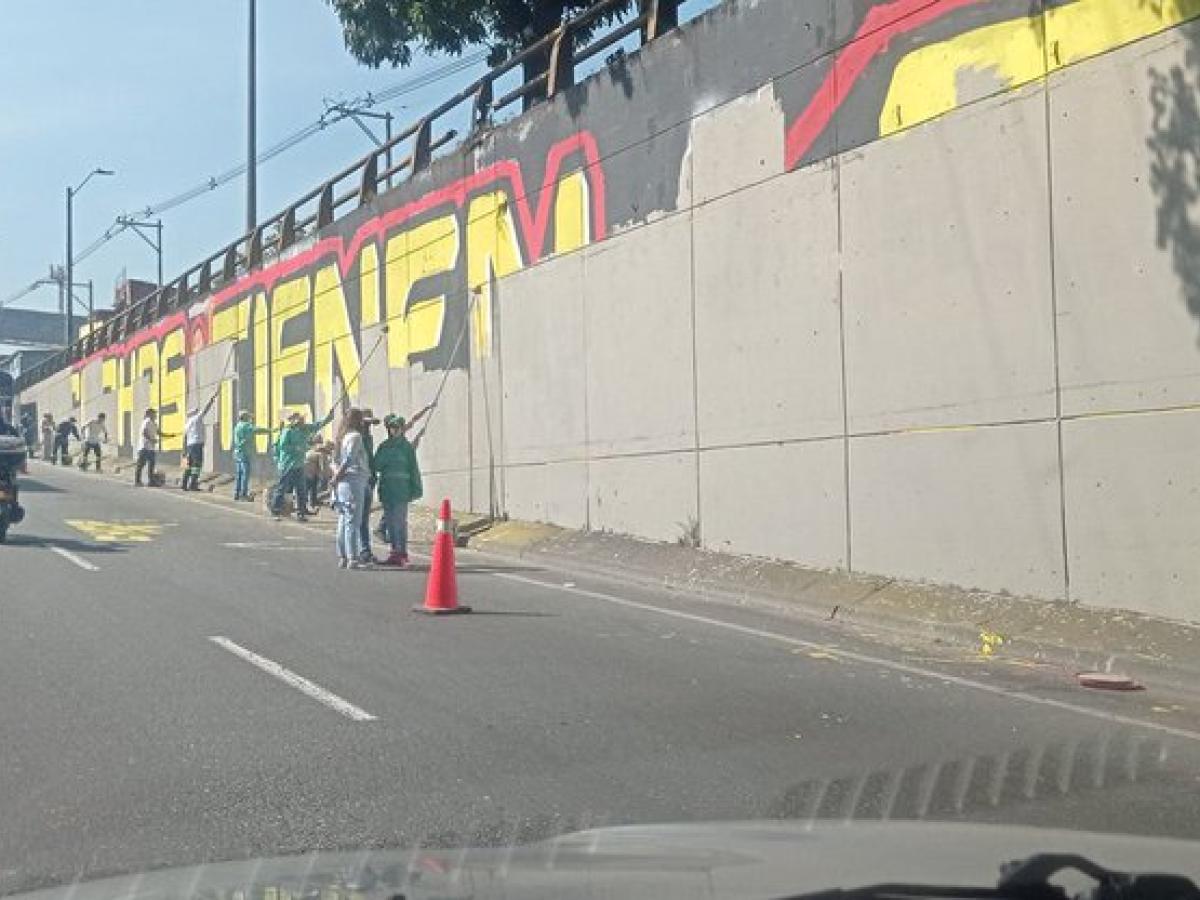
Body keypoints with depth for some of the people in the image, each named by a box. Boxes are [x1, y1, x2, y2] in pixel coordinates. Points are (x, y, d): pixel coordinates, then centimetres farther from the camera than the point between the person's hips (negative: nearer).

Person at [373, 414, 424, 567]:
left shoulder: (407, 447, 2)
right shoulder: (383, 447, 11)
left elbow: (413, 469, 1)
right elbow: (376, 466, 3)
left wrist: (415, 489, -3)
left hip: (401, 489, -4)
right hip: (386, 489, 4)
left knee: (400, 521, -8)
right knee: (390, 522, 7)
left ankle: (402, 553, -4)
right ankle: (395, 553, 14)